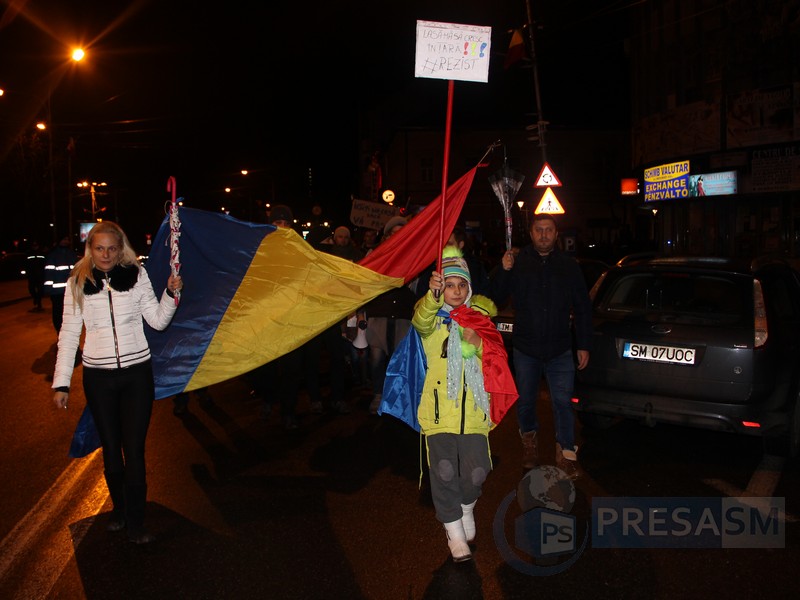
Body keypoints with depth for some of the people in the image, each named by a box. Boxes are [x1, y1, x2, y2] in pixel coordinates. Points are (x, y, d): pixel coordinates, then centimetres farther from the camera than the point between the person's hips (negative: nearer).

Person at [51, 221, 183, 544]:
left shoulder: (137, 275, -1)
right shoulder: (78, 282, 0)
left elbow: (158, 320, 1)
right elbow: (69, 334, 2)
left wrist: (171, 293, -16)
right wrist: (61, 382, 0)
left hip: (137, 372, -1)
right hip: (98, 375, 1)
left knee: (134, 448, 0)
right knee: (110, 447, 14)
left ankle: (136, 522, 11)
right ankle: (118, 508, 35)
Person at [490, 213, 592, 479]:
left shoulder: (568, 265, 4)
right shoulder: (518, 262, 0)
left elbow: (583, 308, 7)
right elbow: (496, 299, -3)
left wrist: (583, 345, 3)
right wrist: (504, 272, -18)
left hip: (560, 349, 0)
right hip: (525, 348, 1)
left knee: (563, 402, -3)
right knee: (525, 400, 14)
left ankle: (566, 453, 11)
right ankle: (529, 439, 38)